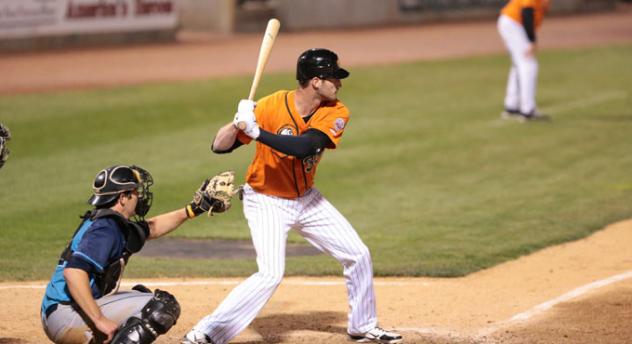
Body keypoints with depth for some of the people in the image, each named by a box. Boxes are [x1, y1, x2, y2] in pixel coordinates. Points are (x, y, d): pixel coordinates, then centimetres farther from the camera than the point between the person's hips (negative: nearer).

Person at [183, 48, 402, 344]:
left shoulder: (335, 113, -14)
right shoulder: (271, 106, -23)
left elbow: (303, 147, -32)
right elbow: (219, 147, -21)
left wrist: (256, 132, -42)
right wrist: (239, 122, -40)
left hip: (306, 199, 5)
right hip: (266, 203, -5)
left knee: (358, 255, 8)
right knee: (271, 274, -22)